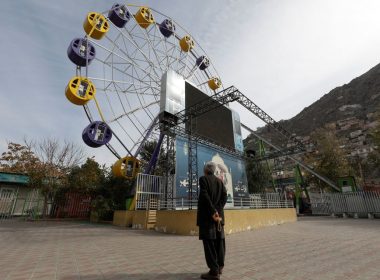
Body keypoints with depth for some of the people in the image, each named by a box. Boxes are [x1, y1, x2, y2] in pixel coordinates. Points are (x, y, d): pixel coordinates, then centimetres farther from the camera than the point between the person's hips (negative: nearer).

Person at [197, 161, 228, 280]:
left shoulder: (203, 179, -6)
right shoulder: (220, 181, 10)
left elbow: (205, 196, -17)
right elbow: (224, 197, 1)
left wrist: (213, 212, -13)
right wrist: (217, 211, -4)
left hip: (206, 215, -6)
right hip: (219, 215, 6)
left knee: (209, 242, 0)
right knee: (219, 240, 15)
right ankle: (219, 266, 27)